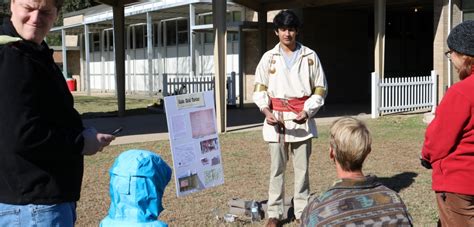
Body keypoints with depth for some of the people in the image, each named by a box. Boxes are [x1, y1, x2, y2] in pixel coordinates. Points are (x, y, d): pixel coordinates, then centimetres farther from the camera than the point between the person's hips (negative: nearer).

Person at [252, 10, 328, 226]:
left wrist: (307, 112, -9)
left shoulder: (310, 56, 2)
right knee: (277, 168, 4)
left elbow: (320, 88, 5)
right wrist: (266, 111, -12)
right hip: (276, 118, 0)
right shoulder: (269, 57, 4)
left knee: (302, 168, 5)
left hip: (302, 118, 0)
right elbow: (260, 88, 6)